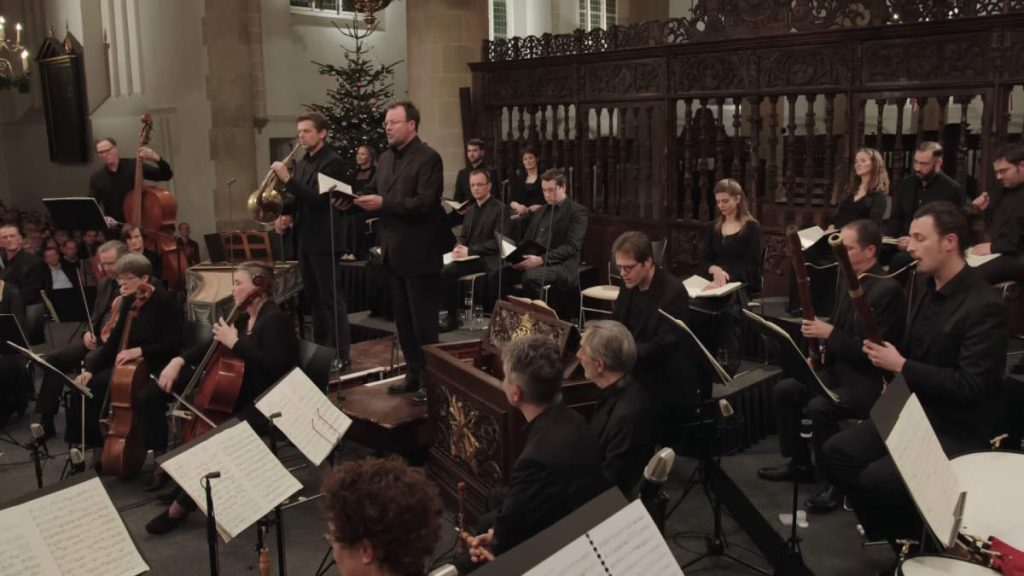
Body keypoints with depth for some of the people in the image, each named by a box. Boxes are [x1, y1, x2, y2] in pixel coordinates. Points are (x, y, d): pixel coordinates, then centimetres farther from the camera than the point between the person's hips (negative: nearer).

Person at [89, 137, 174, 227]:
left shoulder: (134, 166, -2)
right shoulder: (96, 178, 5)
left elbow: (166, 176, -6)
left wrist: (157, 159, -25)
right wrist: (102, 218, -17)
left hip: (138, 224, -2)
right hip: (113, 228, 2)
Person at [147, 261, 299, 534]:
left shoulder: (276, 320, -16)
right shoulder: (244, 318, 11)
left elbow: (274, 367, -27)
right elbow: (212, 346, 16)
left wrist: (235, 343, -22)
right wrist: (180, 360, -2)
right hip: (242, 397, 10)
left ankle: (181, 505, -9)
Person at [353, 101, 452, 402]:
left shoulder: (428, 158, -13)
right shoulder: (386, 158, 13)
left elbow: (425, 204, -22)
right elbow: (372, 191, 12)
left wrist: (383, 204, -27)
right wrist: (352, 199, -9)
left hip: (419, 254, -8)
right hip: (394, 252, 8)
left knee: (423, 322, 0)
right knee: (403, 320, 15)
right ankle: (414, 375, 27)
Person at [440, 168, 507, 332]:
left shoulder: (500, 209, -3)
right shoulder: (470, 210, 20)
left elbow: (498, 241, -12)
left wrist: (470, 250, -17)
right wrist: (459, 247, -3)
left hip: (489, 259, -6)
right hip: (469, 258, 6)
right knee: (445, 271, -20)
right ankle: (452, 316, -11)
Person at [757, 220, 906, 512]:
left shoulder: (888, 290, -20)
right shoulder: (848, 279, 9)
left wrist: (830, 333, -24)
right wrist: (821, 345, 2)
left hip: (871, 379, -10)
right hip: (840, 368, 10)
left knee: (818, 408, -30)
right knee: (783, 390, 3)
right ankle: (800, 463, 16)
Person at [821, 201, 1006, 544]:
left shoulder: (984, 306, -21)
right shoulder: (923, 286, 6)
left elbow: (970, 386, -26)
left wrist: (901, 366, -21)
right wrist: (897, 377, 2)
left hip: (959, 432, -9)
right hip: (913, 412, 9)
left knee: (877, 480, -25)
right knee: (836, 452, -3)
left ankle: (919, 543, 5)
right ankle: (893, 536, 12)